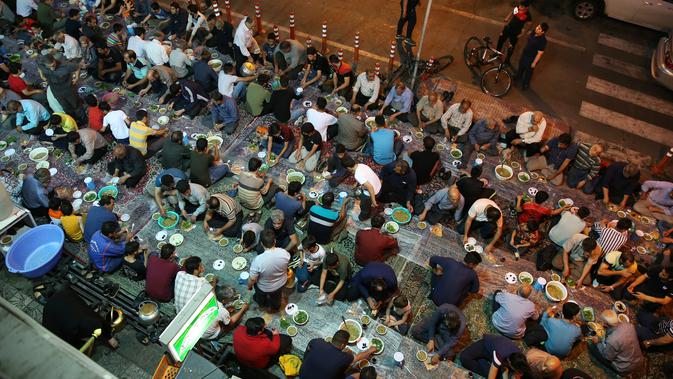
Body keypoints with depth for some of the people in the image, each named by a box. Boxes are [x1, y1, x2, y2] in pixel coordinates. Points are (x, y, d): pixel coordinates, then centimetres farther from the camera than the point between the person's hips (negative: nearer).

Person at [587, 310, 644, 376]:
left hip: (626, 369, -7)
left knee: (592, 347, 1)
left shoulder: (612, 340, -37)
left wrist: (598, 343, -5)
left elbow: (607, 357, -18)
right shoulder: (630, 325, -19)